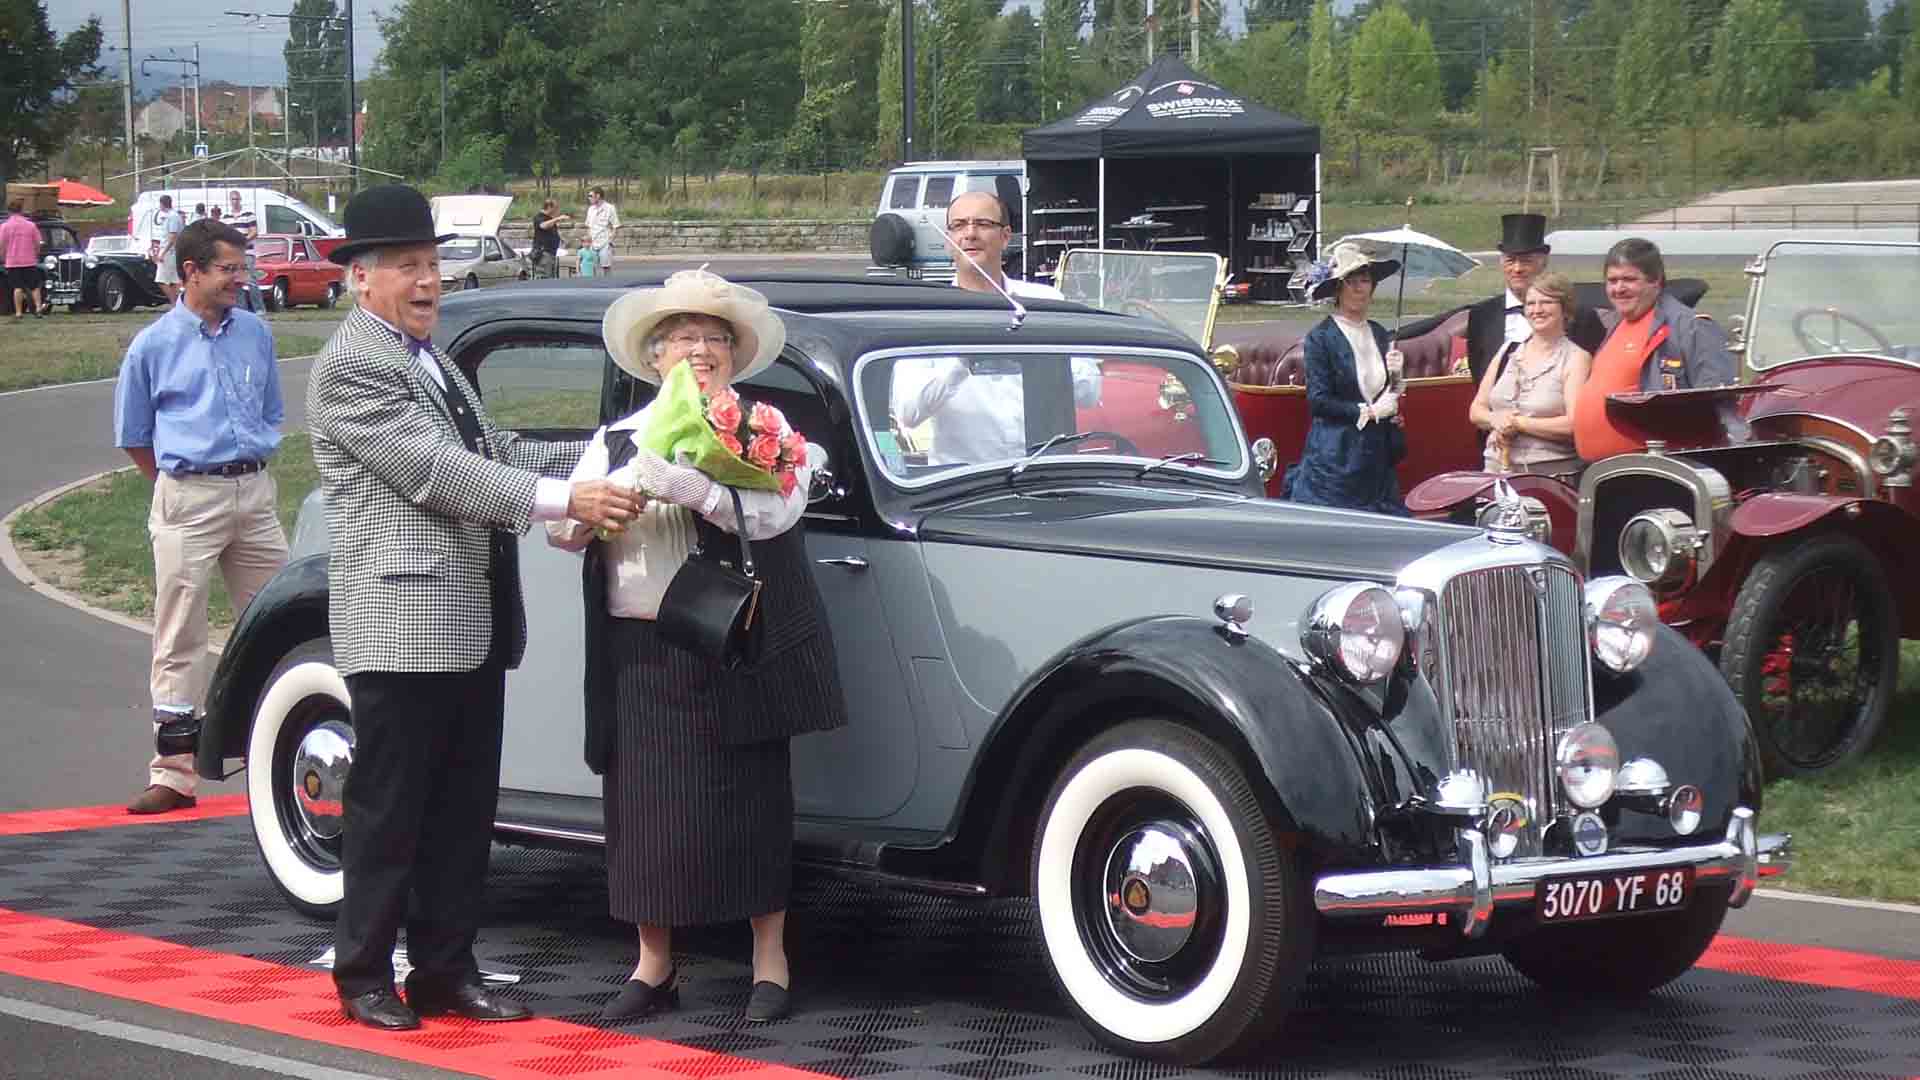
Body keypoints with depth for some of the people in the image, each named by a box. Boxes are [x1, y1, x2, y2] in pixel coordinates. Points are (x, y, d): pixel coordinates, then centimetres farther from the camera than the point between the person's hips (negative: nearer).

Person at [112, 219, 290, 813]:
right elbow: (134, 437, 6)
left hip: (255, 491, 4)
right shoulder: (154, 346, -2)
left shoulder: (255, 333, 8)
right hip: (188, 501, -4)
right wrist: (180, 485, 7)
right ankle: (174, 773, 1)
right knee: (179, 639, -2)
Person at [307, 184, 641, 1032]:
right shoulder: (351, 367, -12)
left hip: (471, 628, 9)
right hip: (400, 625, -9)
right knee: (389, 811, 0)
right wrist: (565, 500, -24)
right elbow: (437, 472, -20)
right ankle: (364, 977, 9)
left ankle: (445, 970, 18)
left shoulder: (430, 360, 19)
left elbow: (493, 453, 18)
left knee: (463, 811, 11)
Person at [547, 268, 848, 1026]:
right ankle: (653, 968, 14)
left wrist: (691, 487, -26)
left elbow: (775, 510, -13)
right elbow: (561, 527, 3)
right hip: (640, 653, 3)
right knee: (645, 806, 4)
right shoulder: (616, 440, 14)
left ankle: (770, 961, 13)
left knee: (752, 800, 2)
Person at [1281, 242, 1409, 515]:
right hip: (1336, 457, -6)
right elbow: (1318, 400, -11)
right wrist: (1368, 412, -12)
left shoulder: (1379, 334, 13)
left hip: (1377, 457, 6)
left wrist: (1394, 375, 0)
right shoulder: (1321, 336, -6)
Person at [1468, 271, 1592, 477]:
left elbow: (1574, 425, -12)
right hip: (1496, 469, 4)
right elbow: (1476, 410, 16)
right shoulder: (1508, 352, 15)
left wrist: (1518, 423, -8)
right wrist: (1495, 420, -6)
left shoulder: (1576, 358, -1)